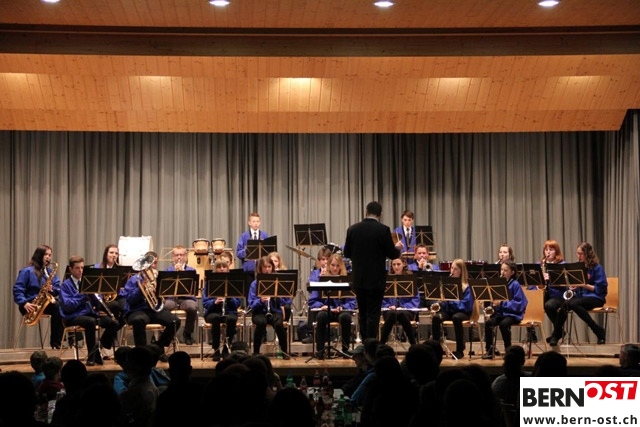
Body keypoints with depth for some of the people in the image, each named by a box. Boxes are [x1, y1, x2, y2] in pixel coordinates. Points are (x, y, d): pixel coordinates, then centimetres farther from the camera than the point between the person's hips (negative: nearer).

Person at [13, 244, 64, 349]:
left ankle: (56, 342, -24)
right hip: (31, 305, -5)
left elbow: (58, 289, 10)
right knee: (57, 307, -31)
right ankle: (55, 341, -25)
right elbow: (17, 289, -8)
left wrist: (52, 289, -14)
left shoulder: (50, 271, 15)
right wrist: (24, 303, -23)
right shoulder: (27, 271, -1)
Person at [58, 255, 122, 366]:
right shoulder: (66, 285, -1)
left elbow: (98, 300, 12)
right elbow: (67, 306, -15)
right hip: (74, 317, -5)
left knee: (114, 323, -17)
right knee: (91, 321, -38)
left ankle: (101, 348, 1)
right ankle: (92, 356, -26)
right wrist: (82, 294, -17)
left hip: (90, 313, 5)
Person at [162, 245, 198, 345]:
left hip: (187, 298, 0)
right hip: (171, 298, 0)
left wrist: (182, 272, -14)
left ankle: (187, 333, -8)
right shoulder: (168, 270, 14)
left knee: (192, 307, -35)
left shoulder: (191, 270, 12)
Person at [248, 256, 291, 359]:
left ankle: (284, 351, -14)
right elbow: (252, 304, -6)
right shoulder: (255, 284, 1)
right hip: (259, 312, -1)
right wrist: (260, 300, -25)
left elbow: (287, 301, -1)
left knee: (278, 323, -33)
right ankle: (256, 351, -17)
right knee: (261, 322, -35)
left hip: (275, 311, 1)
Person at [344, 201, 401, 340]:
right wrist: (398, 248, 15)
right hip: (376, 279, -4)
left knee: (362, 313, 15)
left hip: (358, 279, 4)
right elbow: (392, 254, -7)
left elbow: (347, 253, 7)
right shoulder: (383, 230, -11)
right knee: (373, 315, 1)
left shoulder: (353, 229, 0)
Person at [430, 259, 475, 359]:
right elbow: (443, 298, 11)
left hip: (462, 311, -4)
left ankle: (460, 350, -28)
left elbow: (466, 304, -14)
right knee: (435, 317, -27)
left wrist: (450, 300, -24)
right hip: (448, 310, 4)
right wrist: (441, 301, -13)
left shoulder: (467, 285, -5)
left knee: (456, 318, -38)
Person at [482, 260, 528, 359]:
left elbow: (518, 303, -14)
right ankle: (489, 350, -12)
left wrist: (502, 303, -21)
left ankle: (508, 350, -17)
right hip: (500, 312, 5)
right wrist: (494, 303, -9)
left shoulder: (515, 285, -7)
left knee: (503, 324, -34)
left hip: (513, 314, -5)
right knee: (488, 322, -22)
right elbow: (496, 299, 15)